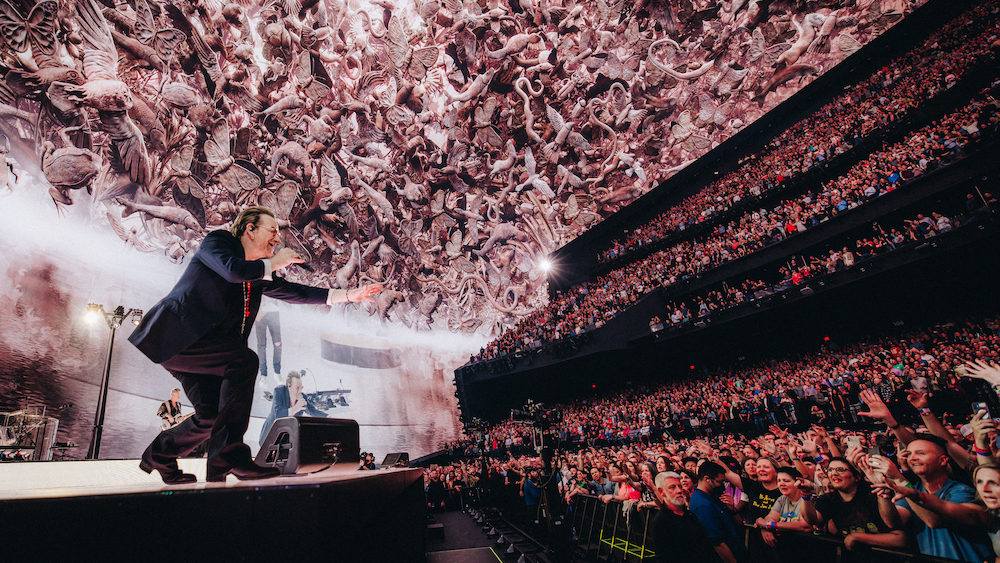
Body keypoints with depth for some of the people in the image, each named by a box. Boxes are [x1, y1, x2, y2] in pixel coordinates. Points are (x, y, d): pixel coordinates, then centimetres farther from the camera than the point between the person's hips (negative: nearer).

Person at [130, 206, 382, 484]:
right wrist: (274, 263, -11)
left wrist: (348, 295, 7)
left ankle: (159, 455, 27)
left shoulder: (260, 272, 16)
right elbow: (233, 270, -27)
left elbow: (293, 292, 14)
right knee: (244, 361, -27)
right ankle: (227, 458, -27)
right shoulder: (217, 241, -5)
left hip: (196, 346, 9)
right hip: (174, 332, -8)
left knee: (213, 414, 1)